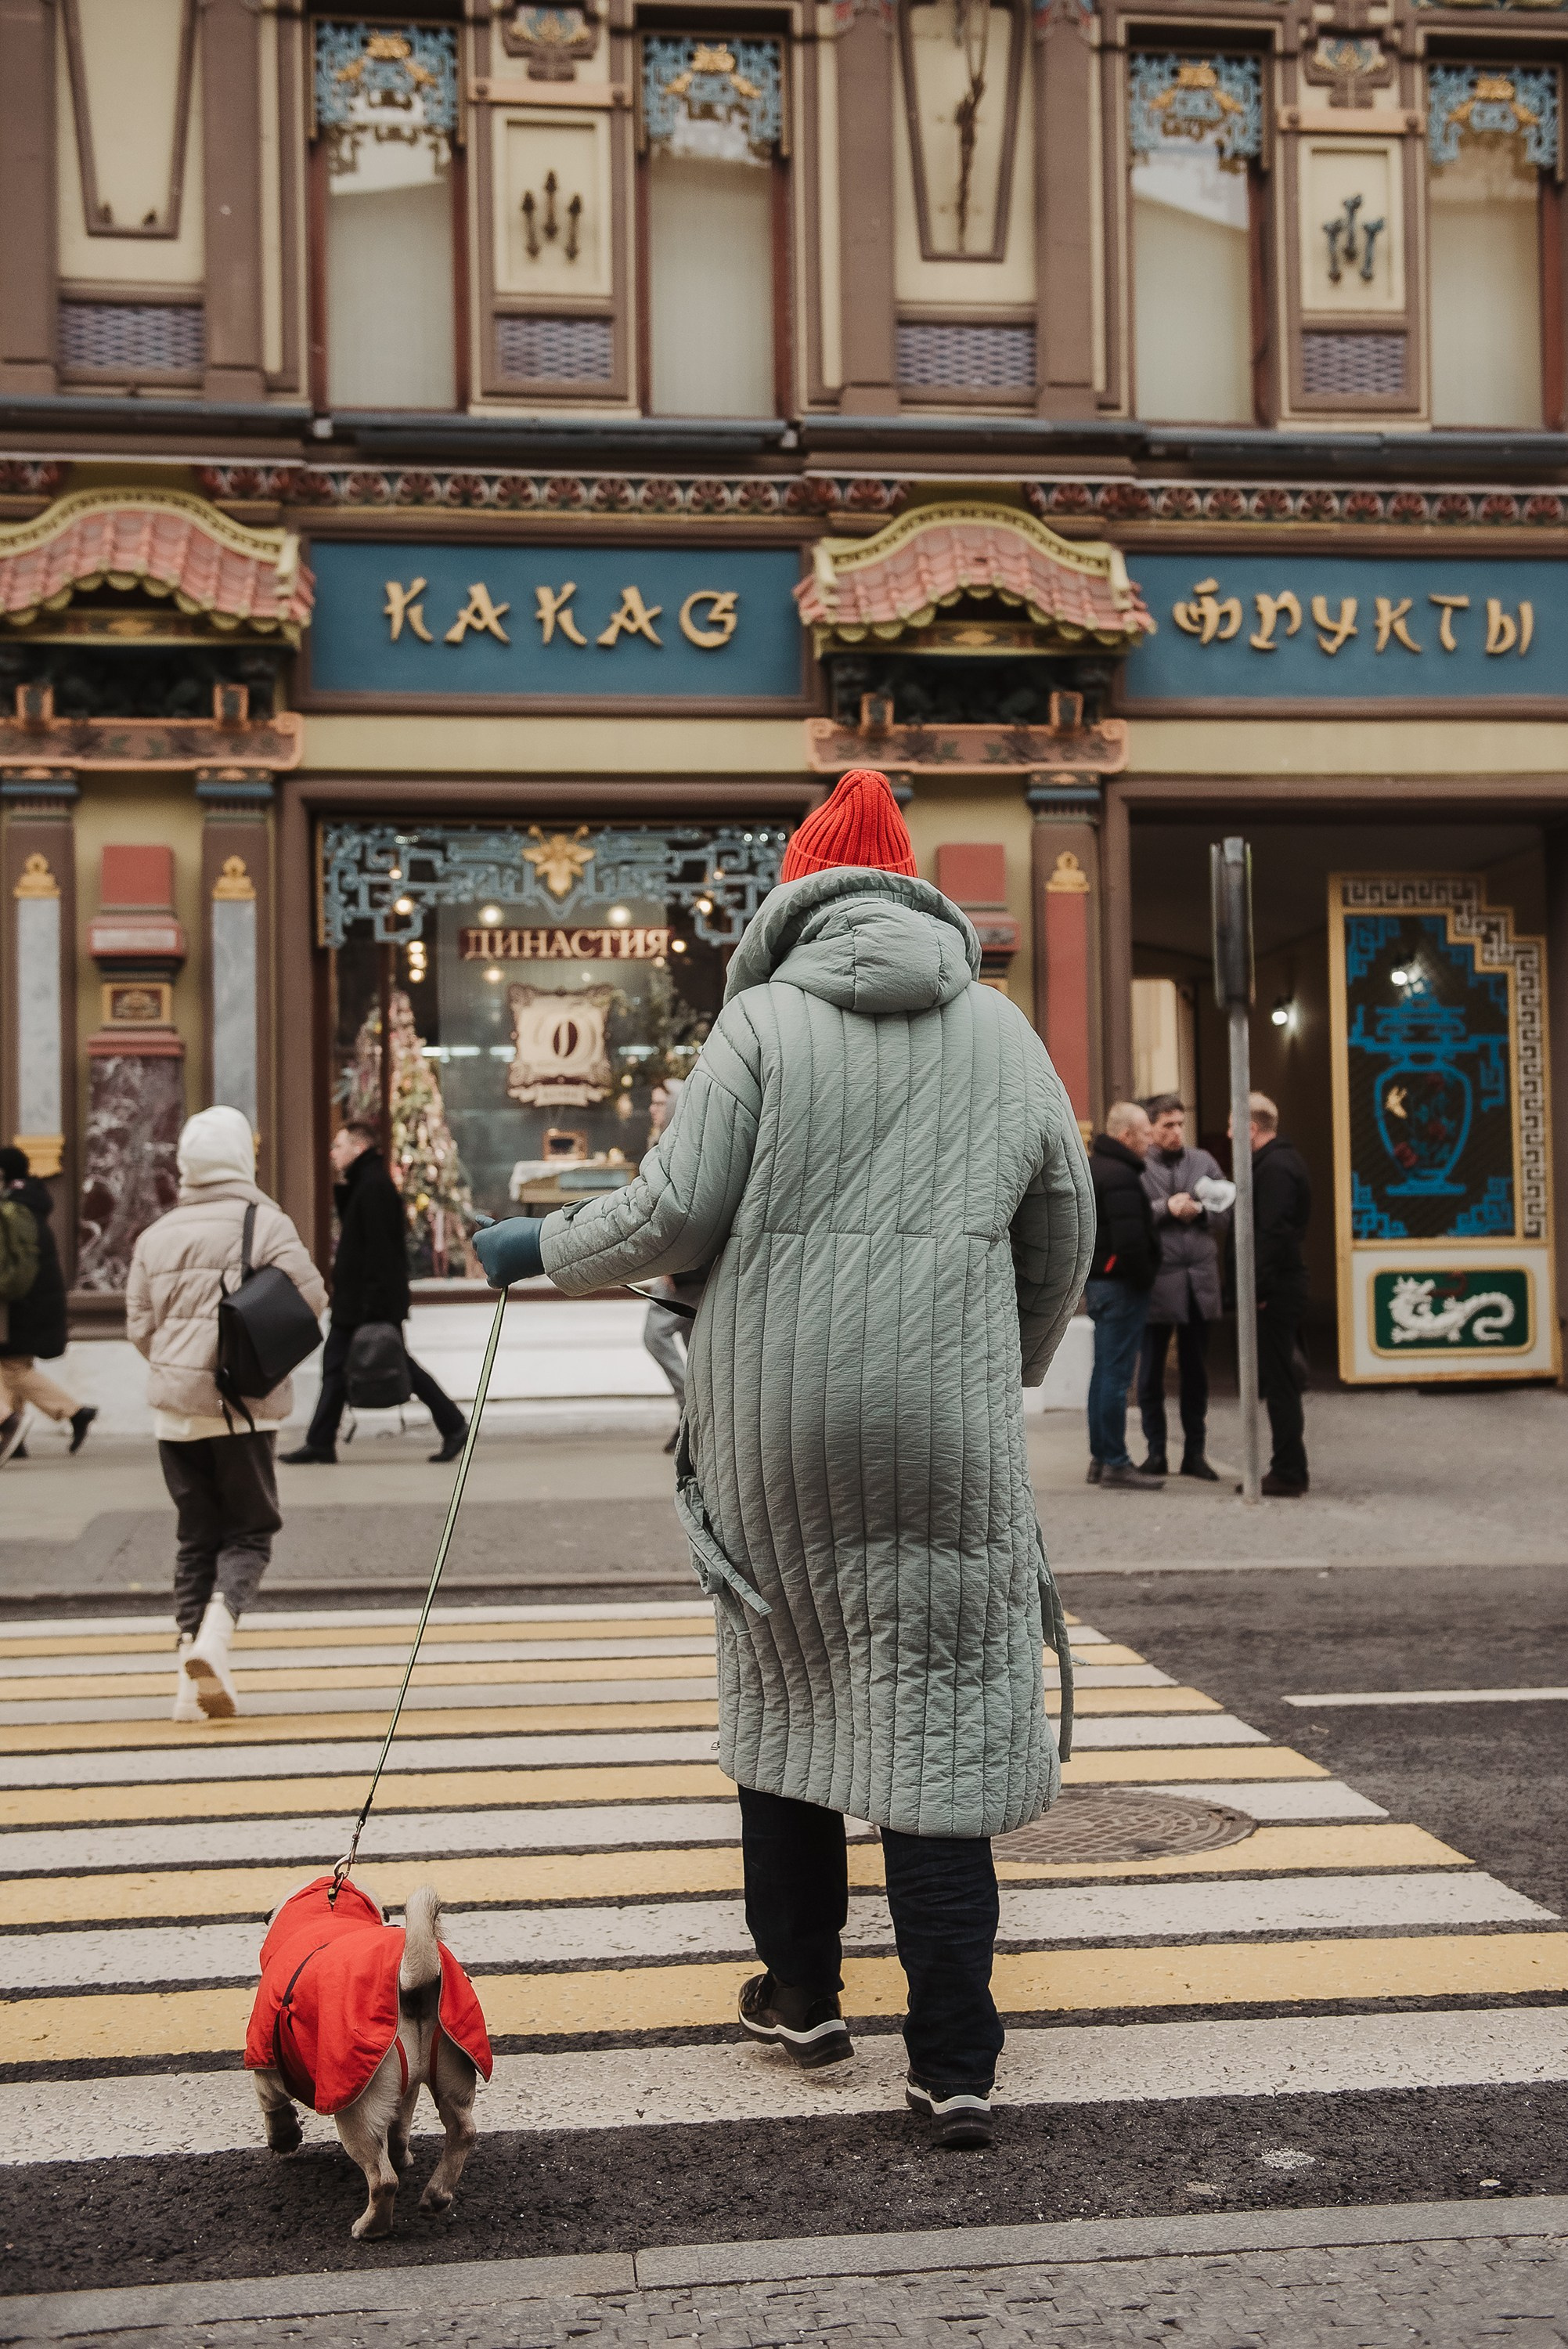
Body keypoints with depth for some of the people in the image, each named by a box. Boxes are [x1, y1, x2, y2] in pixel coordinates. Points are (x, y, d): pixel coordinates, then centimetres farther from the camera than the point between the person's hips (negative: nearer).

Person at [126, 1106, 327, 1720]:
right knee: (249, 1532, 7)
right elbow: (309, 1295, -14)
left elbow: (139, 1325, 5)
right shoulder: (264, 1222, -5)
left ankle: (192, 1679, 10)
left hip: (175, 1407, 4)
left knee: (196, 1537, 12)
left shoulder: (156, 1236, 6)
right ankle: (214, 1632, -17)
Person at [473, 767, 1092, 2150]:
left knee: (783, 1695, 17)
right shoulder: (1003, 1030, 8)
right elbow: (1064, 1236, 14)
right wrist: (1012, 1373, 30)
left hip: (776, 1424, -1)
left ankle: (801, 1994, 27)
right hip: (946, 1430, 1)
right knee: (938, 1720, 4)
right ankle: (955, 2065, 4)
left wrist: (543, 1247, 10)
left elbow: (677, 1217, -7)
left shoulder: (765, 1018, -2)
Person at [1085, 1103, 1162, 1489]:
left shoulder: (1090, 1167, 15)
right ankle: (1115, 1463, -4)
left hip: (1097, 1282, 10)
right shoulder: (1121, 1177, -18)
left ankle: (1100, 1458, 20)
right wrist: (1145, 1279, -12)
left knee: (1104, 1371, 15)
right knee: (1116, 1373, -7)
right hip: (1121, 1286, -10)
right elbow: (1130, 1242, -25)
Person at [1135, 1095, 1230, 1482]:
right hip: (1156, 1280, -3)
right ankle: (1156, 1453, 16)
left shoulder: (1204, 1163, 10)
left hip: (1199, 1280, 3)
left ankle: (1195, 1453, 18)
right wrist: (1166, 1207, -18)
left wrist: (1200, 1210, -12)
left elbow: (1226, 1215, 7)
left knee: (1195, 1373, 10)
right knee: (1151, 1371, 6)